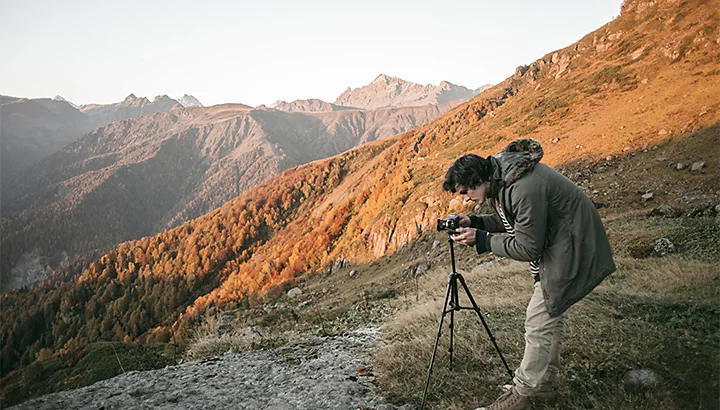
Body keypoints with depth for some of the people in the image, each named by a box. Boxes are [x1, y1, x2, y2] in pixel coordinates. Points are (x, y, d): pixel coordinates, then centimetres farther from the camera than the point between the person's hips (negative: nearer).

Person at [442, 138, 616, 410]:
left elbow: (527, 249, -26)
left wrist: (481, 240, -21)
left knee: (540, 320, -4)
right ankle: (544, 383, 33)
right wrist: (475, 223, -4)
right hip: (554, 246, 10)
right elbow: (508, 219, 11)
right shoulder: (501, 174, -3)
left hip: (572, 250, -10)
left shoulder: (525, 190, -34)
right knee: (551, 313, 18)